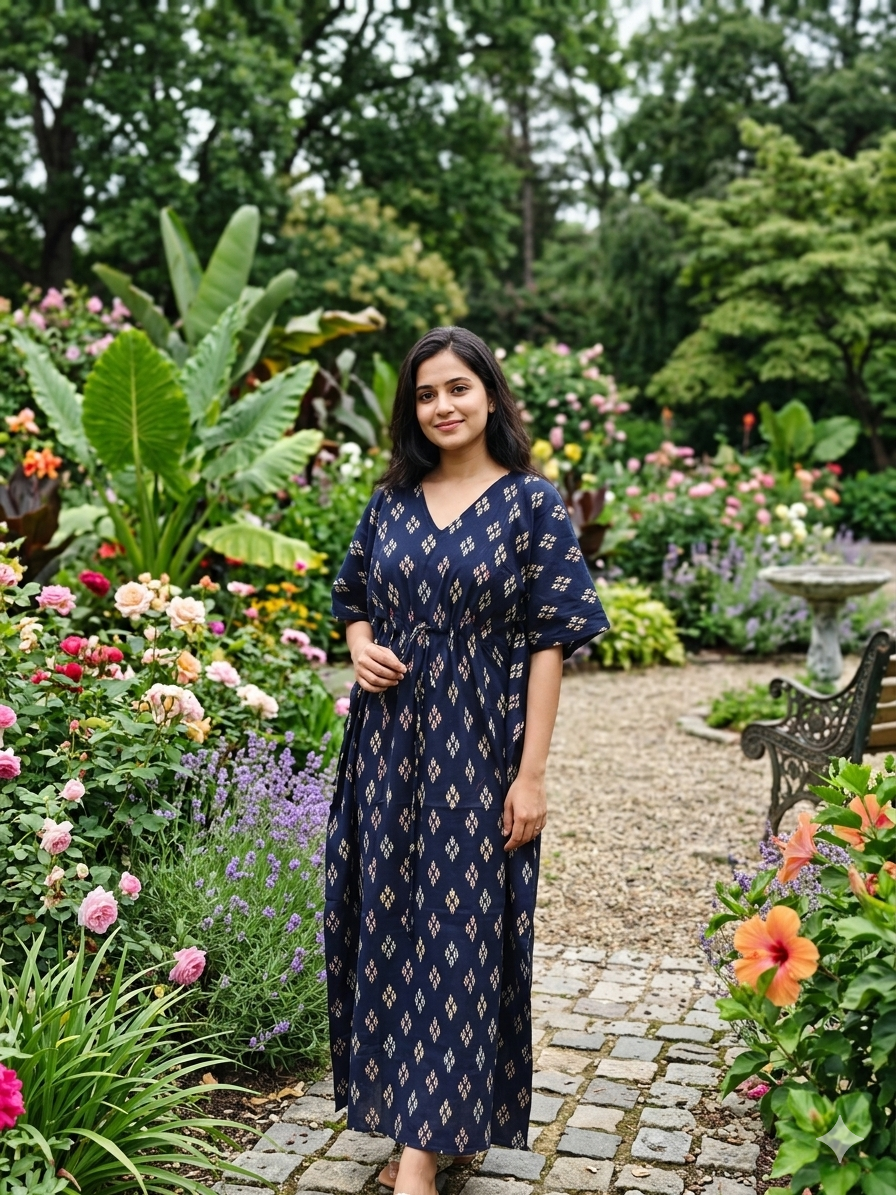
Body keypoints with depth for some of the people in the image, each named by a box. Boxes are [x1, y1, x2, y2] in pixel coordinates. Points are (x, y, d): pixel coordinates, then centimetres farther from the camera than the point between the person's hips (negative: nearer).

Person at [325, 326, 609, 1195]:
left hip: (477, 752, -4)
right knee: (387, 923, 9)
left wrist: (531, 773, -12)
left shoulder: (532, 502, -4)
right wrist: (360, 648, -5)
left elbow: (550, 641, -7)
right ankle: (413, 1117, 27)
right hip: (388, 747, 5)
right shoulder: (391, 501, 8)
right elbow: (352, 599, 19)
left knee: (458, 930, 0)